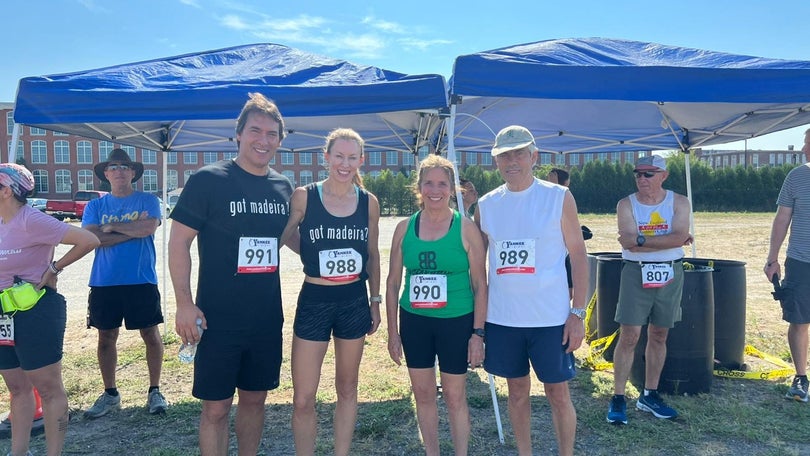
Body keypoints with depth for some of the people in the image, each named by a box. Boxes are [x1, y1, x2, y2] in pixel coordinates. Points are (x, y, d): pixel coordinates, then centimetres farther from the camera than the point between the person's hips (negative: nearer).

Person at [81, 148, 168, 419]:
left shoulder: (147, 201, 2)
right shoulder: (95, 206, 9)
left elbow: (148, 228, -17)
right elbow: (91, 238, -8)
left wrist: (111, 227, -7)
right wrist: (133, 230, -12)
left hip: (141, 281, -3)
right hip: (104, 283, 3)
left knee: (150, 335, 3)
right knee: (106, 337, 11)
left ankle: (155, 391, 18)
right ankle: (110, 394, 26)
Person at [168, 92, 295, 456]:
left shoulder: (284, 187, 5)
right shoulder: (208, 180, -9)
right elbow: (178, 242, -9)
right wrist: (184, 303, -14)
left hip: (267, 318, 5)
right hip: (218, 320, -4)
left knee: (255, 398, 17)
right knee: (216, 407, 5)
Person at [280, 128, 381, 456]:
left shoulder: (369, 202, 1)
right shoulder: (303, 197, -6)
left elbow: (373, 255, 9)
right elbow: (277, 240, -1)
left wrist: (375, 300, 10)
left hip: (355, 301, 3)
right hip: (314, 302, -2)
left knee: (347, 389, 15)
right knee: (303, 399, 0)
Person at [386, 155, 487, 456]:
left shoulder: (466, 228, -6)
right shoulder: (404, 228, 1)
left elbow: (480, 285, -4)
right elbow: (393, 283, 5)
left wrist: (478, 333, -8)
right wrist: (393, 332, 4)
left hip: (457, 322, -3)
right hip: (414, 322, 3)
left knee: (454, 397, 7)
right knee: (423, 395, 14)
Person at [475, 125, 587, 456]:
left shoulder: (559, 198, -4)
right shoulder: (486, 205, 4)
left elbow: (578, 255, -3)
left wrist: (578, 313, -8)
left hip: (550, 318, -3)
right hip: (502, 318, 3)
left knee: (558, 394, 8)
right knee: (517, 391, 15)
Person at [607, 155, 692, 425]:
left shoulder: (679, 203, 2)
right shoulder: (626, 205, -2)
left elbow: (680, 236, -14)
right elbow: (629, 242, -16)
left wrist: (642, 240, -19)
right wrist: (669, 241, -14)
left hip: (670, 275, 3)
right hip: (636, 273, -2)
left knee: (659, 336, 11)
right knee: (629, 336, -6)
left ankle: (649, 396, 24)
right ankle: (618, 398, 3)